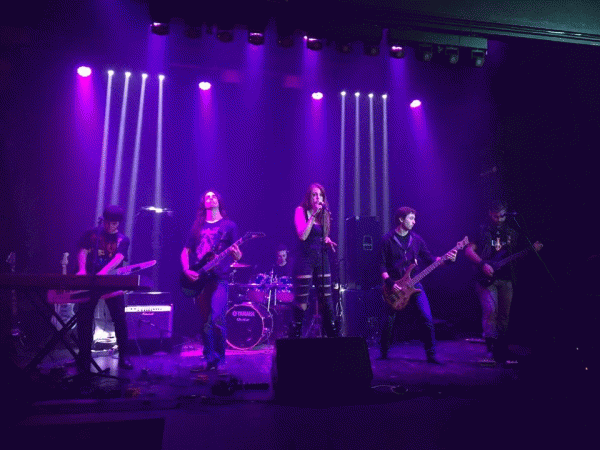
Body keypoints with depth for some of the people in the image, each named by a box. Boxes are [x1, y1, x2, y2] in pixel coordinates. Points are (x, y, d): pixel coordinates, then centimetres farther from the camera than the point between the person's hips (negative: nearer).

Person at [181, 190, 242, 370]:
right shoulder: (198, 226, 16)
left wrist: (236, 253, -20)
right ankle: (209, 360, 19)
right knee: (204, 323, 6)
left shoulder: (229, 225, 7)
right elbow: (185, 251, 16)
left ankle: (220, 360, -1)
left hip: (219, 279, -4)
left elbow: (237, 257, 4)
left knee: (217, 320, -16)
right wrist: (186, 270, -1)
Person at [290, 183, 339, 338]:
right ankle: (294, 335, 6)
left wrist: (328, 241, 4)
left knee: (326, 301, 7)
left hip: (322, 259, 5)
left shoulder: (325, 213, 12)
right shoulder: (301, 211, -3)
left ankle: (333, 335, 16)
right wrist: (313, 214, -18)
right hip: (305, 259, -5)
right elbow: (303, 235, -17)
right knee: (301, 303, -5)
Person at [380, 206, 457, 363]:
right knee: (388, 322, 2)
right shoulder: (387, 239, -4)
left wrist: (447, 259, -8)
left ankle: (431, 354, 3)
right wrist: (390, 283, -17)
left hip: (414, 283, 3)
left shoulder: (416, 239, 8)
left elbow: (429, 259, 7)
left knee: (427, 318, -9)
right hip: (394, 285, -3)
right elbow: (382, 265, -6)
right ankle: (384, 353, 23)